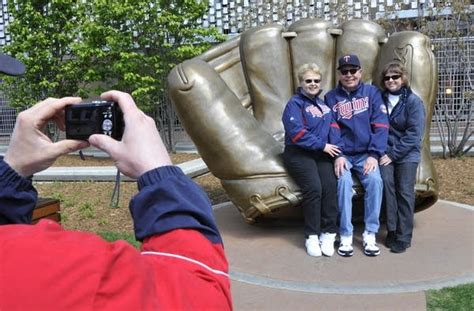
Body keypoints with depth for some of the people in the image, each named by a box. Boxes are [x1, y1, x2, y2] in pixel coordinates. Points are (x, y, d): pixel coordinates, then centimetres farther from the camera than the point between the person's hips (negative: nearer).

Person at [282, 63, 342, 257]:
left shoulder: (323, 103, 22)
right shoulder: (295, 103, 3)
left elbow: (333, 126, 10)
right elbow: (296, 132, -11)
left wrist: (335, 148, -9)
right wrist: (322, 145, -11)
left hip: (322, 153, 4)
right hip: (299, 154, -4)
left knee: (330, 185, -23)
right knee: (314, 188, -26)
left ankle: (328, 234, -13)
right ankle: (311, 236, -12)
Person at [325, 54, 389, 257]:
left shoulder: (372, 92, 6)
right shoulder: (331, 98, 5)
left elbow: (380, 125, -2)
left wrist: (374, 155, -12)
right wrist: (337, 156, -16)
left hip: (365, 154, 1)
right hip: (342, 154, 0)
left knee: (375, 180, -26)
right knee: (344, 181, -28)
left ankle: (370, 234, -15)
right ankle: (346, 236, -20)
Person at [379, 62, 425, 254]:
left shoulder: (413, 101, -3)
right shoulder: (380, 99, 9)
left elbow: (414, 133, -9)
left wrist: (393, 154, -13)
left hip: (407, 153, -2)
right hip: (385, 151, 2)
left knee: (404, 190, -9)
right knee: (386, 181, -18)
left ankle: (404, 237, 0)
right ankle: (392, 229, -7)